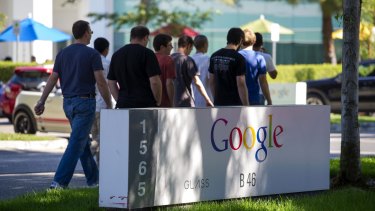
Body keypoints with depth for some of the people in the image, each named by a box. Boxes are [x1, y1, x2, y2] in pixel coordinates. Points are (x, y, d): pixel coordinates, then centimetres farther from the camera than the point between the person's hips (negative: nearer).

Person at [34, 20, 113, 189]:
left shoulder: (63, 54, 7)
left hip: (68, 103, 7)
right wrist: (109, 105, -5)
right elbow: (100, 82, -12)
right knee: (76, 144, -9)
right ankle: (59, 182, -18)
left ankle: (93, 179, 26)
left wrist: (41, 102, 3)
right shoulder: (92, 54, -9)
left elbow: (52, 79, 3)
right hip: (85, 102, -7)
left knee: (83, 142, 18)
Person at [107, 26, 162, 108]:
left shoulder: (116, 55, 12)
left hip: (123, 105, 5)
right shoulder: (147, 53, -6)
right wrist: (158, 102, 0)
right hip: (145, 104, -5)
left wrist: (120, 101, 15)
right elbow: (154, 81, -12)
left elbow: (111, 83, 14)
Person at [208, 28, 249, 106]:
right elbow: (241, 84, -15)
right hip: (234, 104, -6)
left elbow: (212, 82, 12)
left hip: (219, 103, 6)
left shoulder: (214, 56, 7)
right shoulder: (238, 58, -12)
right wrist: (246, 106, -11)